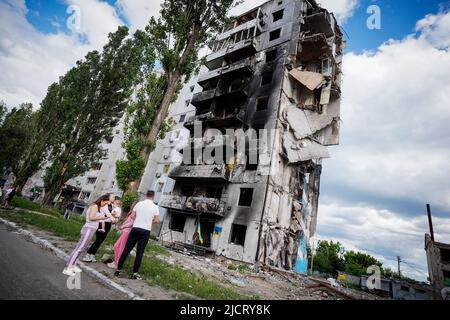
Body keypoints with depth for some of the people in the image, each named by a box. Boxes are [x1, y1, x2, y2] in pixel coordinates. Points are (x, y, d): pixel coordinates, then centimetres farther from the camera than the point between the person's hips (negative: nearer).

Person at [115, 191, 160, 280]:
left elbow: (132, 217, 3)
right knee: (139, 253, 5)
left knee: (126, 249, 10)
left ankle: (118, 269, 16)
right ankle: (135, 273, 9)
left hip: (135, 229, 2)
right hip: (145, 231, -2)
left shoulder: (138, 204, 3)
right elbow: (157, 221, -3)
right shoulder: (155, 207, -3)